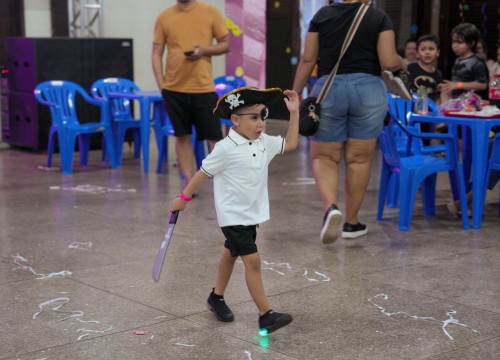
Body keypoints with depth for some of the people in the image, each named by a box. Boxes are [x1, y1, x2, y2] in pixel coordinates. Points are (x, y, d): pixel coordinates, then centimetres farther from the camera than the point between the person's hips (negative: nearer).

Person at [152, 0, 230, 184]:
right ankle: (189, 184, 15)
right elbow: (156, 53, 5)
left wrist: (205, 50, -14)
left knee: (214, 137, 0)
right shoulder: (164, 17, 4)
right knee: (182, 136, 7)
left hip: (203, 88, -1)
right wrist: (160, 83, -4)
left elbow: (226, 44, 4)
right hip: (174, 88, 2)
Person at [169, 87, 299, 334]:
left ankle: (216, 298, 41)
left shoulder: (264, 143, 0)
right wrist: (184, 198, -2)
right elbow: (203, 173, -10)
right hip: (233, 215, -8)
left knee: (231, 254, 22)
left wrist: (294, 112, 4)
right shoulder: (226, 149, -20)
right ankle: (265, 315, -10)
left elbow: (290, 143, 11)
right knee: (252, 260, -13)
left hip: (252, 214, 8)